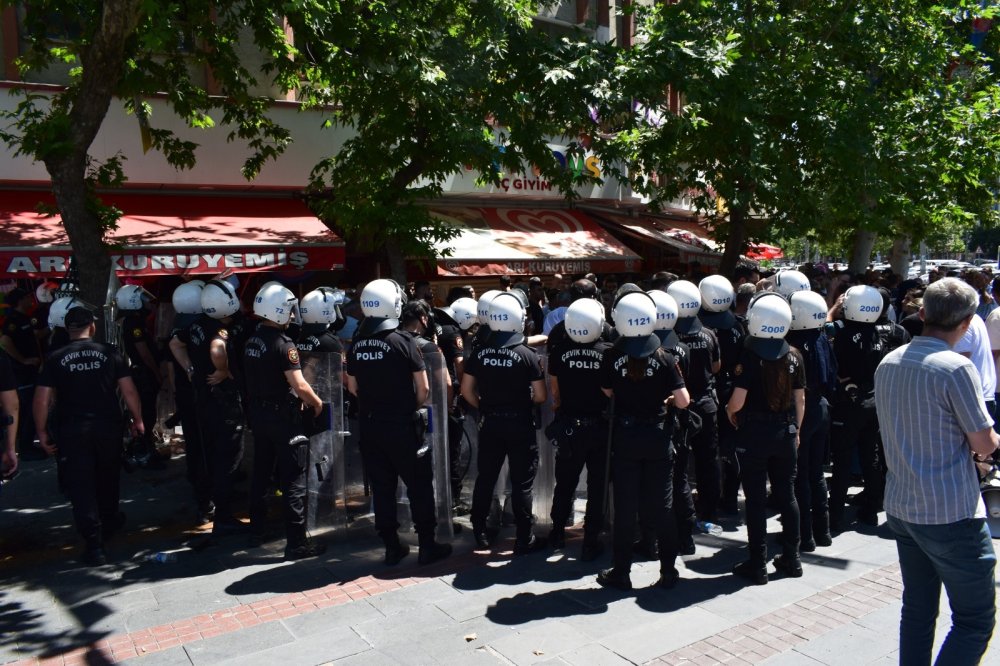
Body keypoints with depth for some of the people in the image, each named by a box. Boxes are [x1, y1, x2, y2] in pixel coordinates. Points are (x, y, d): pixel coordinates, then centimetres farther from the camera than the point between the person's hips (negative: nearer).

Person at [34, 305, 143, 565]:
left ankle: (94, 545, -1)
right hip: (108, 426, 1)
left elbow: (42, 400, -6)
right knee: (107, 479, 21)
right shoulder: (110, 353, -3)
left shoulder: (55, 359, -2)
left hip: (71, 430, -1)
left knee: (81, 486, 3)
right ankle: (109, 522, 42)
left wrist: (42, 432, 4)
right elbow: (129, 391, -5)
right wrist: (137, 420, 5)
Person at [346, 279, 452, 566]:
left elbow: (352, 387, 10)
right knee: (419, 485, 7)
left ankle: (392, 546, 19)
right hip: (401, 425, -5)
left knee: (382, 486, 12)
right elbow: (423, 387, -10)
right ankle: (427, 545, 12)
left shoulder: (356, 344, 2)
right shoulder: (403, 341, -13)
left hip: (369, 425, 5)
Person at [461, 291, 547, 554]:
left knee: (485, 478, 15)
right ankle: (524, 539, 12)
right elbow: (540, 396, -10)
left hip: (490, 423, 4)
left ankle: (480, 533, 25)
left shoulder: (480, 352, -2)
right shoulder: (527, 354, -12)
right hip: (520, 424, -3)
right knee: (521, 482, 5)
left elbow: (467, 391, 2)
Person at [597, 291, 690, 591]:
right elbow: (683, 400, -11)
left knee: (625, 507, 8)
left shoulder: (611, 357, -10)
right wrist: (667, 400, 9)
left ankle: (621, 572, 17)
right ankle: (668, 571, 19)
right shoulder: (664, 358, -11)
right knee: (662, 506, 11)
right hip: (658, 437, 0)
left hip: (625, 437, 0)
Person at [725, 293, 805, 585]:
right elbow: (800, 399, 6)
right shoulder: (794, 356, -1)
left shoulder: (750, 356, -15)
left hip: (754, 433, -4)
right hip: (785, 432, 5)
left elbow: (738, 401, -18)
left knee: (756, 499, 3)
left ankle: (757, 565, 10)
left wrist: (729, 411, 4)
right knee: (786, 495, 15)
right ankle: (791, 558, 25)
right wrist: (795, 430, 18)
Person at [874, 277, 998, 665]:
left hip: (901, 507, 7)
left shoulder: (888, 363, 5)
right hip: (952, 515, -7)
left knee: (917, 610, 17)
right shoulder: (956, 368, -17)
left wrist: (965, 446, 12)